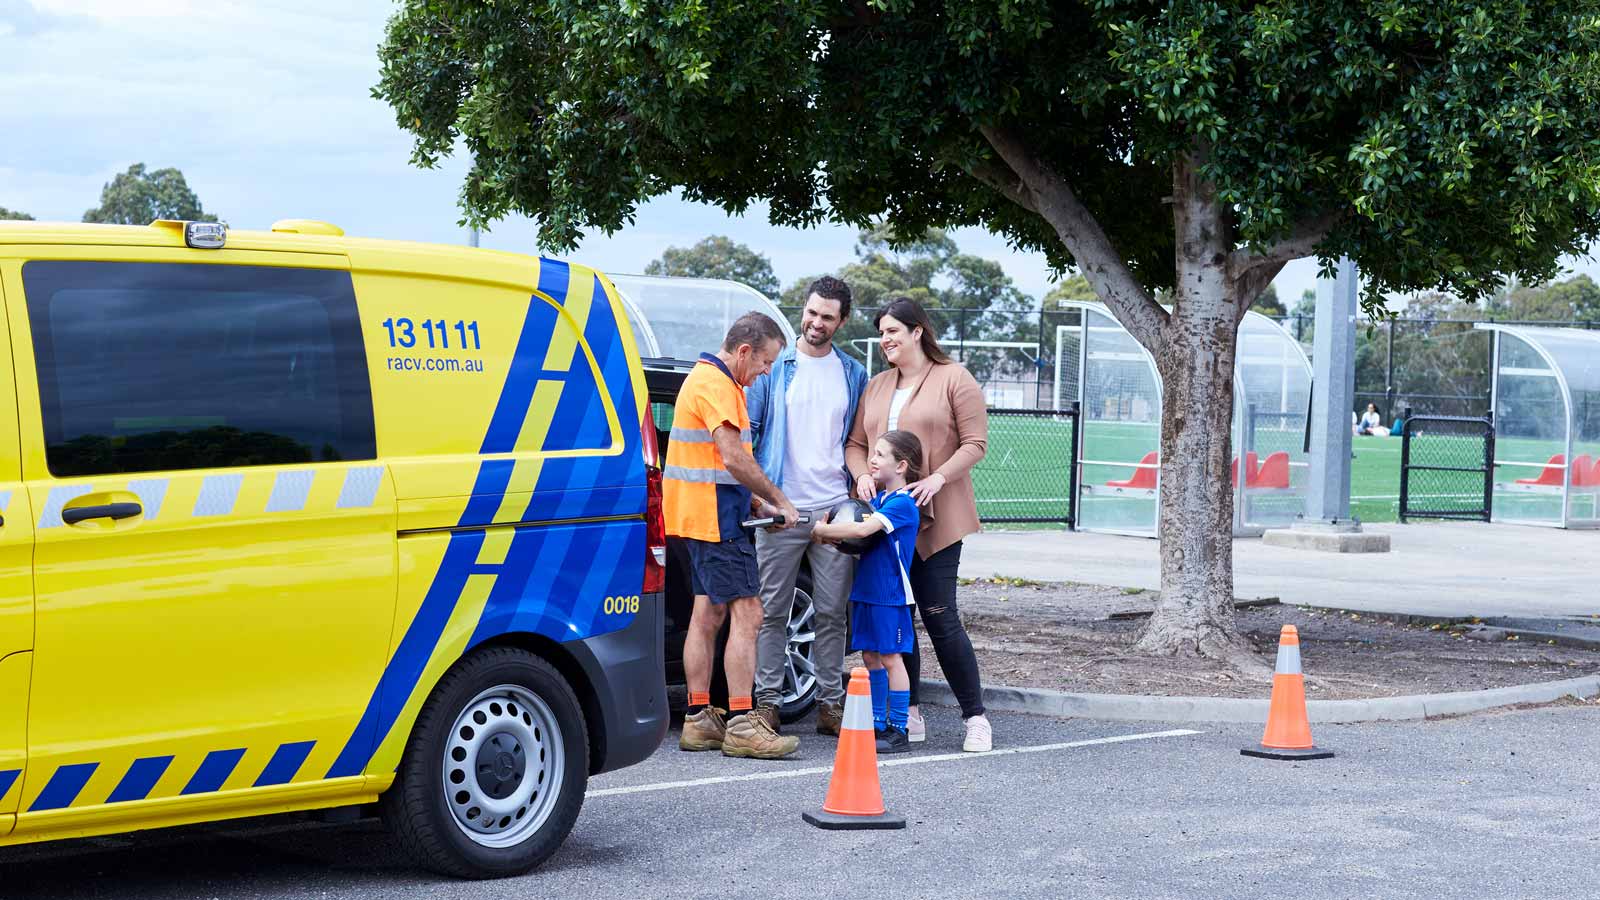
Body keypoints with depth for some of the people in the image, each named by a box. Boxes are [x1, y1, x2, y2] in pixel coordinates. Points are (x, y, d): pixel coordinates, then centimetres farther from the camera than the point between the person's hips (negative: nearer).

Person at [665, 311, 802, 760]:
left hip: (701, 516, 11)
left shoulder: (712, 379, 21)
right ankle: (741, 725, -13)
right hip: (715, 518, -11)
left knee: (708, 614, 12)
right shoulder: (716, 385, -14)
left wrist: (757, 503, 15)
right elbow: (734, 458, -21)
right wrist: (778, 500, -12)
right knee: (746, 615, -11)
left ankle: (698, 721, 14)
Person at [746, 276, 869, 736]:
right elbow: (746, 430, 5)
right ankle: (767, 702, 6)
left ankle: (830, 702, 11)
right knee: (772, 611, 1)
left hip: (835, 510, 2)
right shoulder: (773, 367, 4)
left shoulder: (853, 374, 11)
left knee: (832, 612, 4)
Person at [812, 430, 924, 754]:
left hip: (890, 594, -8)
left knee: (890, 657, -4)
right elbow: (859, 539, 17)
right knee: (871, 656, 11)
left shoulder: (902, 503, -15)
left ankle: (899, 730, 0)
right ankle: (878, 724, 18)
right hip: (866, 590, 8)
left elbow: (863, 529, -26)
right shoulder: (877, 499, 14)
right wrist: (834, 535, -4)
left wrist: (822, 530, -15)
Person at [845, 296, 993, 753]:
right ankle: (910, 715, 13)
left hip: (935, 518, -6)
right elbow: (855, 442, 15)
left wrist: (937, 479, -20)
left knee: (940, 616, -8)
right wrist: (862, 474, -7)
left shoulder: (954, 380, -1)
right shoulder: (876, 386, 16)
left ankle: (976, 718, 0)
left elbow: (975, 443, -6)